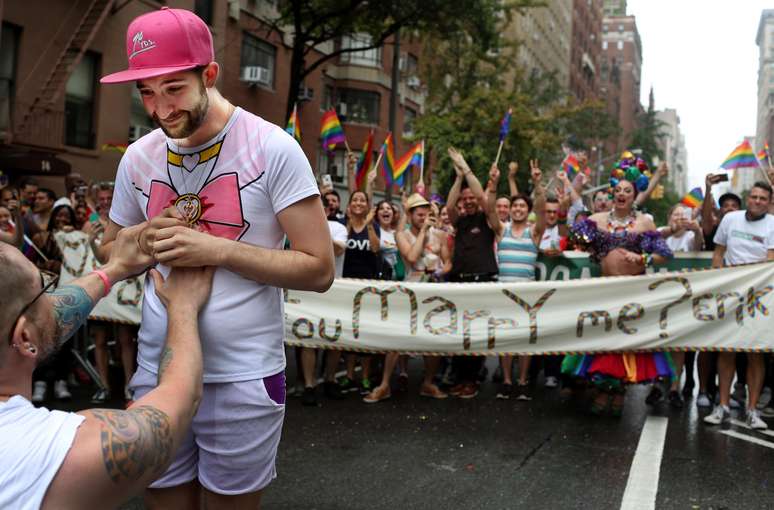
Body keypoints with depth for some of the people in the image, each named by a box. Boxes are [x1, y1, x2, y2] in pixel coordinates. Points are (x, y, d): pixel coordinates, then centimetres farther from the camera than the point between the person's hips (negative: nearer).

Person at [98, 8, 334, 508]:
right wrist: (150, 240, -7)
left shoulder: (272, 148, -12)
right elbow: (111, 251, 16)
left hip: (242, 378, -4)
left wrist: (218, 249, -21)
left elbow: (319, 269, -12)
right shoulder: (138, 157, 3)